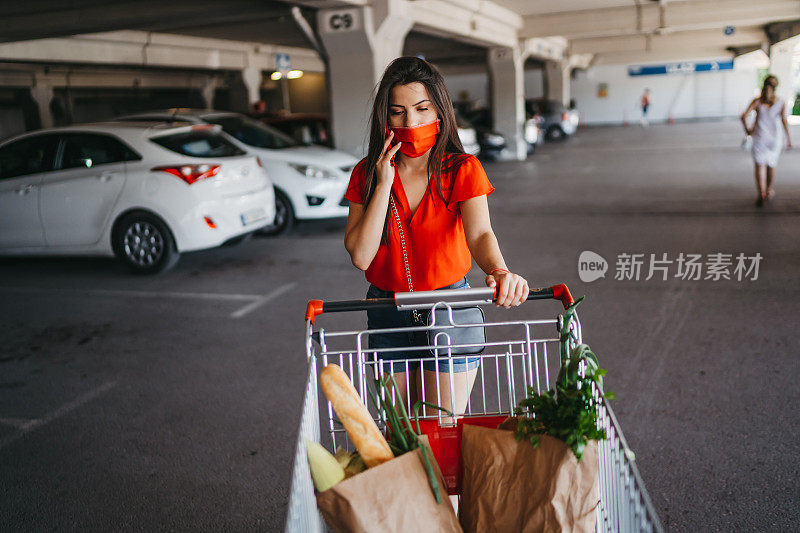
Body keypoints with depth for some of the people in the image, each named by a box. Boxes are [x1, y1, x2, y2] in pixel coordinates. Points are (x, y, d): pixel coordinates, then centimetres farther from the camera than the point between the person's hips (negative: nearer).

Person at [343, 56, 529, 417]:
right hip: (387, 317, 2)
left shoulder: (462, 170, -9)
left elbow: (480, 233, -27)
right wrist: (384, 183, -18)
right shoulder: (367, 173, -4)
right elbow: (360, 256, -14)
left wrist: (499, 271, -49)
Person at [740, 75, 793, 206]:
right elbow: (784, 120, -12)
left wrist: (747, 129, 3)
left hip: (759, 137, -1)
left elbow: (744, 116, -13)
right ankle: (769, 191, 33)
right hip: (775, 137, 1)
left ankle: (761, 193, -20)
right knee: (771, 165, 17)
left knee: (760, 165, -4)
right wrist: (789, 138, -8)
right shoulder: (781, 102, -4)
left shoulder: (757, 101, -3)